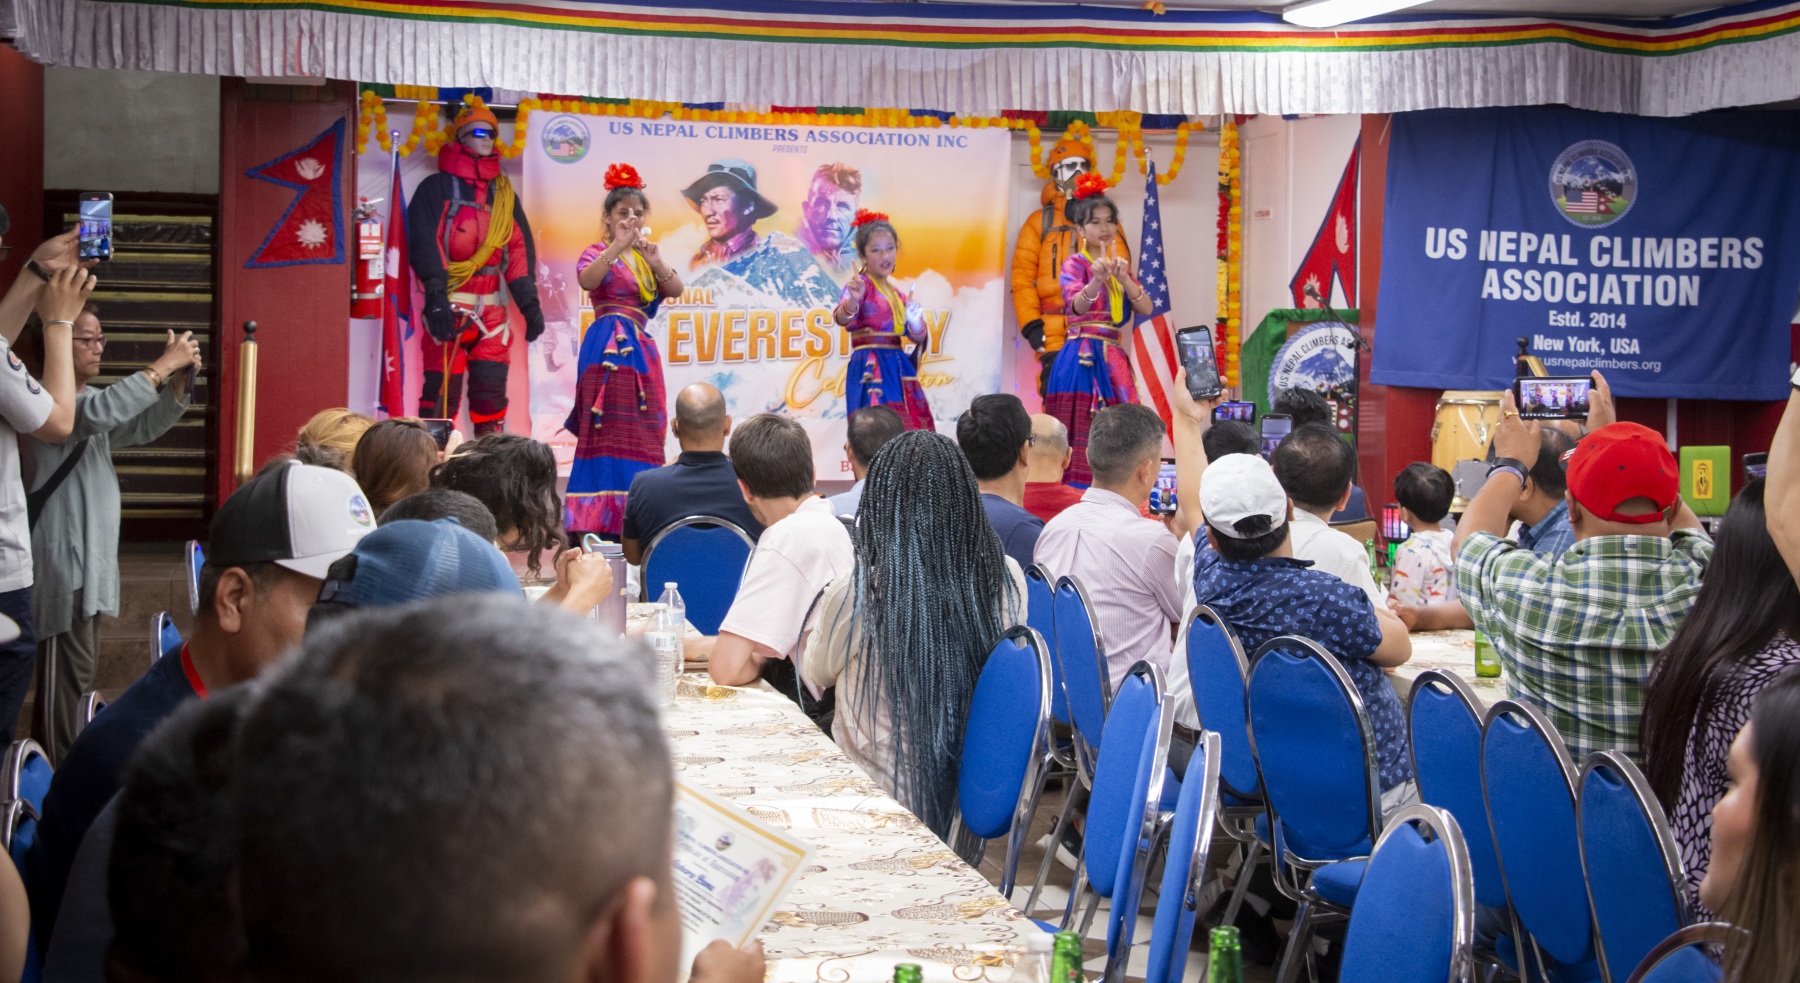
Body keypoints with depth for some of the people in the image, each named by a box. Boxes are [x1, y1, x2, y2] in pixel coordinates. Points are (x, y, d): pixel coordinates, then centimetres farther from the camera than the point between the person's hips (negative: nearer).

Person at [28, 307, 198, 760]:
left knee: (81, 664, 15)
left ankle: (69, 756, 23)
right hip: (63, 555, -10)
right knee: (71, 666, -9)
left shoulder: (92, 396, 14)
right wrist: (161, 366, -28)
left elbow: (145, 427, 13)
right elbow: (98, 414, -32)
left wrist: (178, 381, -5)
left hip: (90, 552, 10)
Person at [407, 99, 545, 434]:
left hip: (492, 306, 5)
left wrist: (529, 301, 5)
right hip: (450, 302, -5)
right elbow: (424, 242, -9)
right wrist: (435, 296, -21)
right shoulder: (437, 187, 1)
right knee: (443, 392, -9)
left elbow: (520, 248, 15)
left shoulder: (505, 193, 18)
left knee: (492, 389, 3)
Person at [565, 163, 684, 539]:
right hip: (609, 347, -6)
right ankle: (600, 518, -15)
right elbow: (587, 280, -19)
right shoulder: (599, 253, 4)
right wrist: (617, 247, -29)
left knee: (640, 434, 3)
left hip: (641, 349, 6)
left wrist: (656, 263, -16)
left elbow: (676, 289, 2)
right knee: (609, 430, -12)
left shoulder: (645, 256, 20)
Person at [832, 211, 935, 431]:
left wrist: (917, 326, -4)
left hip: (898, 367, 7)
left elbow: (917, 337, 19)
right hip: (870, 368, -7)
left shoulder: (899, 295, 17)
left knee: (906, 428, 4)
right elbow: (842, 318, -24)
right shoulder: (861, 285, -5)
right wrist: (852, 300, -46)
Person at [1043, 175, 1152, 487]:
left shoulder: (1120, 263, 16)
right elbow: (1077, 305, -19)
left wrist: (1124, 279, -14)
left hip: (1113, 359, 6)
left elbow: (1146, 308, 3)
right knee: (1081, 434, -11)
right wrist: (1098, 280, -38)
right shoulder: (1075, 263, 0)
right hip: (1081, 359, -5)